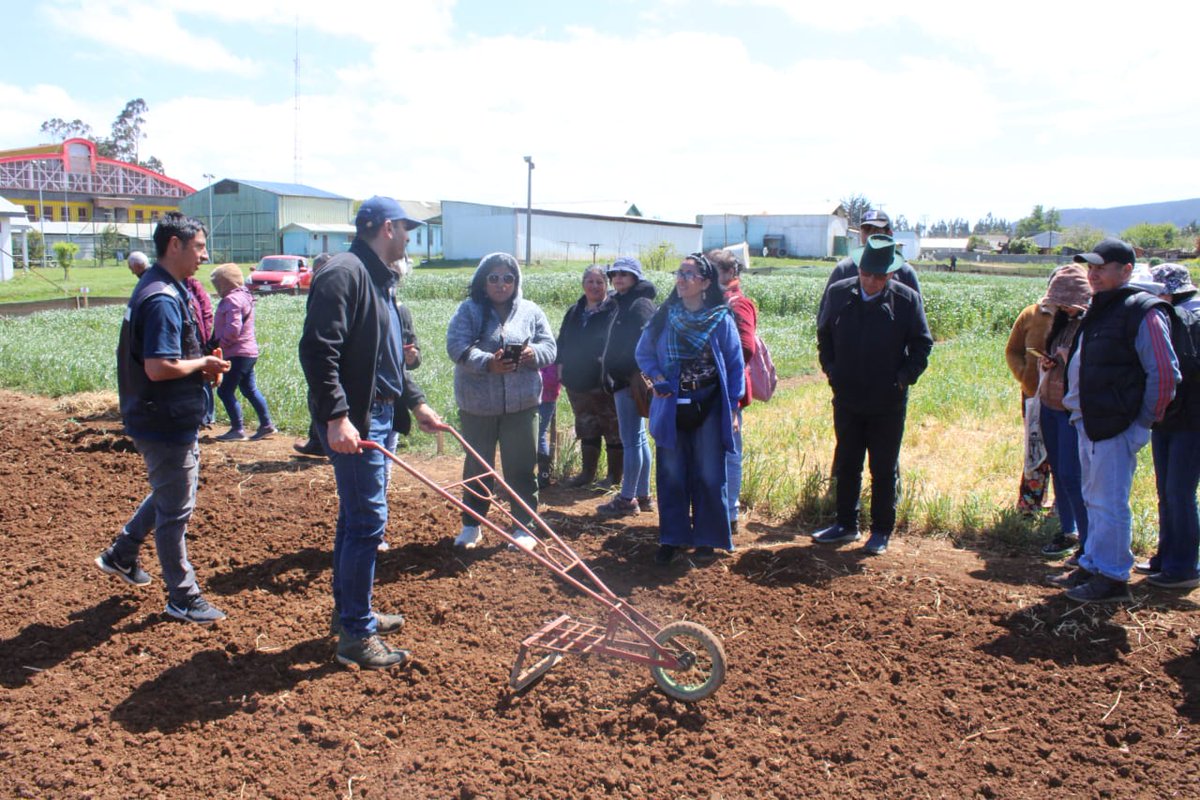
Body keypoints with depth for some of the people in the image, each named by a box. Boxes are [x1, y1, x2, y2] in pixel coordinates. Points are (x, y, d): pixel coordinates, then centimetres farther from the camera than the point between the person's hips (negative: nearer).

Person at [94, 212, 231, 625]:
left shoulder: (165, 290, 10)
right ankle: (182, 598, 17)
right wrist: (204, 364, -14)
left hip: (175, 420, 10)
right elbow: (159, 367, -30)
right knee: (175, 510, 3)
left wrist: (200, 366, 4)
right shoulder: (163, 299, -23)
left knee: (170, 494, 27)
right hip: (165, 424, -10)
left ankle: (121, 554, 41)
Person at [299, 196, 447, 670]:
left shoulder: (379, 280, 18)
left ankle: (348, 611, 31)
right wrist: (336, 416, -28)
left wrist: (416, 404, 22)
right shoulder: (343, 274, -14)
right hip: (352, 421, -10)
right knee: (367, 520, -7)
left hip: (379, 415, 10)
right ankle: (356, 635, 3)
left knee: (357, 516, 17)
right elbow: (317, 351, -22)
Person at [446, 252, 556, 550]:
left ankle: (524, 526, 18)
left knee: (522, 468, 5)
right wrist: (488, 363, -29)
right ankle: (472, 525, 27)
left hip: (521, 403, 1)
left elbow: (549, 346, 4)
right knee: (477, 466, 12)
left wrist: (532, 353, -20)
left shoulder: (530, 311, 7)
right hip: (477, 403, -1)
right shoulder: (469, 310, 0)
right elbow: (457, 346, -13)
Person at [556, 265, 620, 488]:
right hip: (577, 382, 6)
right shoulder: (574, 312, 13)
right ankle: (587, 473, 28)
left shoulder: (614, 311, -7)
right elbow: (562, 342, 17)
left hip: (605, 383, -6)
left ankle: (614, 477, 14)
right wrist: (561, 364, 5)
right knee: (586, 428, 17)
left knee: (613, 430, 3)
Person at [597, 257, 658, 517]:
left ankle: (627, 499, 0)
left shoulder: (640, 304, -11)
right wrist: (609, 370, 16)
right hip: (624, 380, 11)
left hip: (631, 380, -11)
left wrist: (637, 377, -25)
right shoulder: (623, 303, 19)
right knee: (638, 439, 14)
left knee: (631, 440, -6)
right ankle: (642, 495, 21)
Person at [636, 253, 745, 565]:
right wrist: (656, 375, -6)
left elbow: (735, 364, -1)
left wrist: (732, 407, -4)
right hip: (671, 408, 2)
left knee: (709, 475, 4)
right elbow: (643, 352, 12)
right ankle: (671, 539, 17)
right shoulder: (663, 316, 1)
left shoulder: (721, 319, -5)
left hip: (709, 409, -2)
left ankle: (707, 539, 18)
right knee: (671, 475, 6)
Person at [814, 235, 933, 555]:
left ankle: (881, 531, 21)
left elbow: (922, 344, 1)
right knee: (846, 466, 13)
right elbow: (823, 334, 13)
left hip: (888, 403, -2)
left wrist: (904, 377, -9)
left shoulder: (907, 299, -7)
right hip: (847, 399, 2)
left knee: (884, 470, 8)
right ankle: (846, 525, 27)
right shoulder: (838, 294, -1)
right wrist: (830, 369, 2)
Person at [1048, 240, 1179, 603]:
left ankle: (1112, 578, 5)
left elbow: (1165, 374, -15)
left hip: (1116, 427, -9)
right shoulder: (1098, 309, 15)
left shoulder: (1143, 312, -13)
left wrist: (1144, 422, -11)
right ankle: (1092, 566, 27)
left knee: (1109, 504, -4)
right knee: (1095, 501, 17)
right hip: (1089, 423, 9)